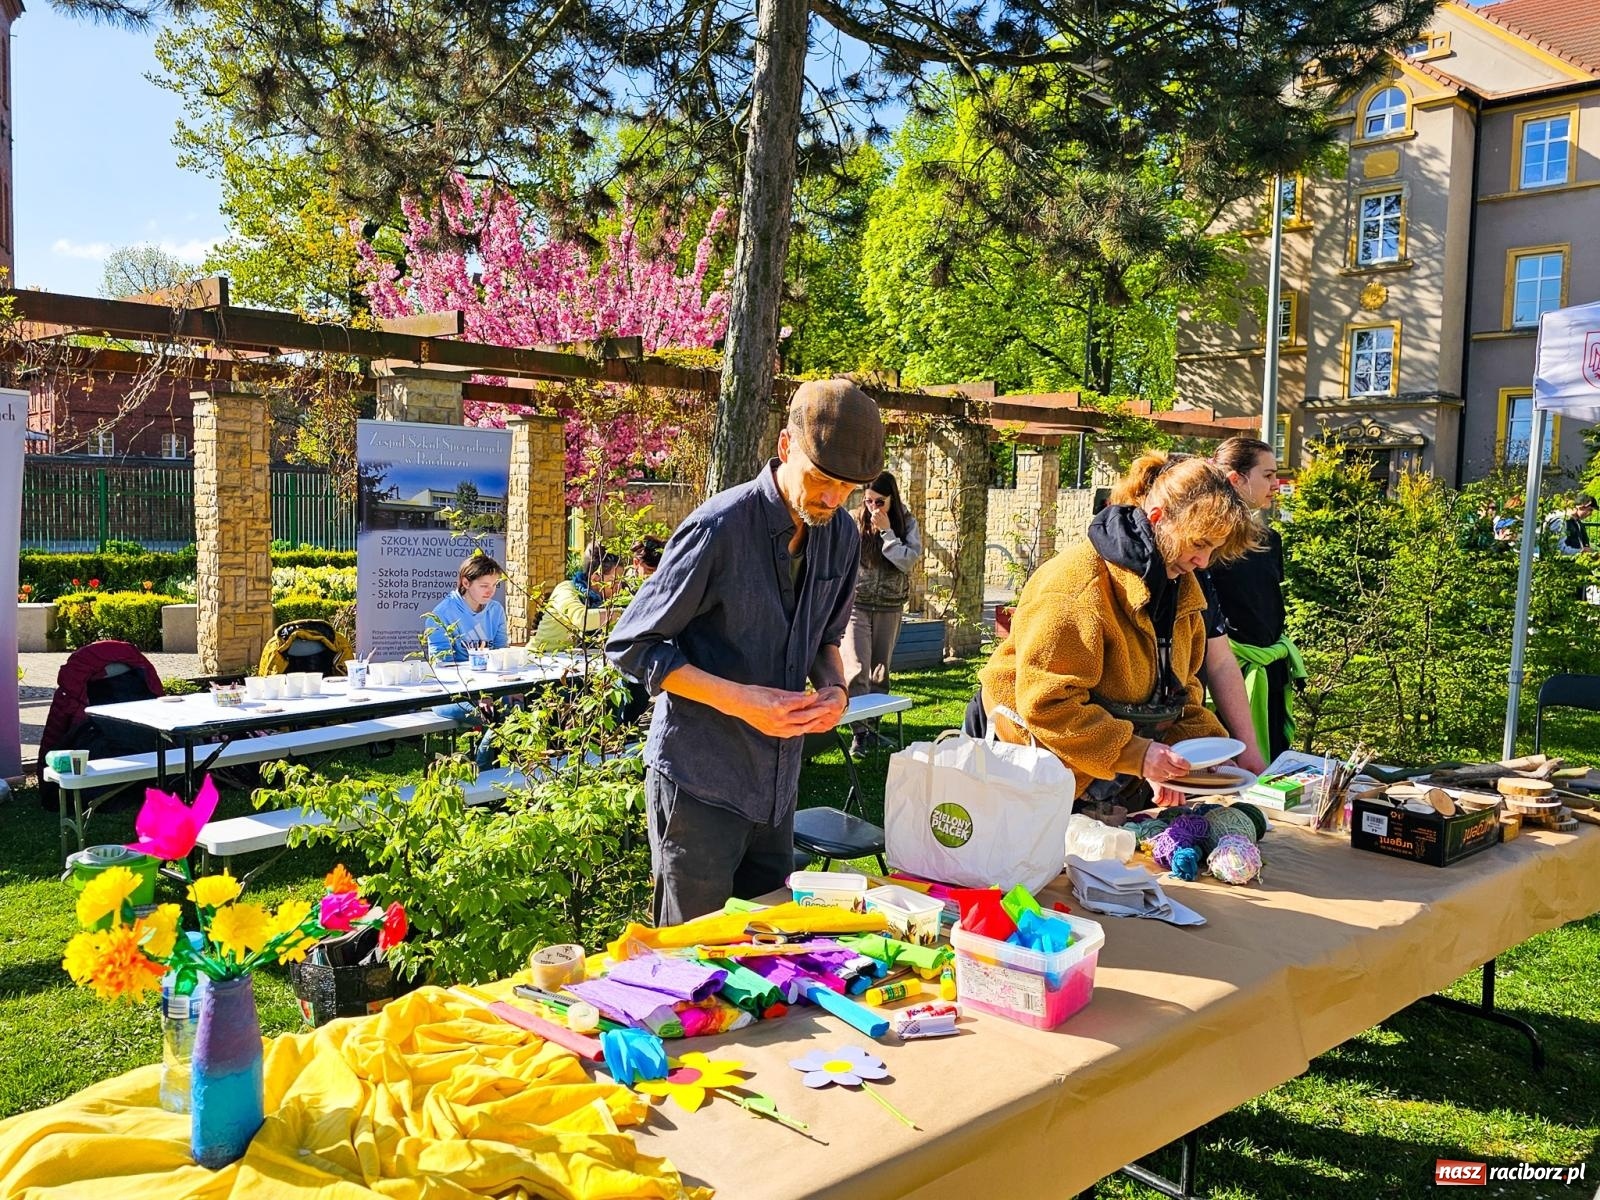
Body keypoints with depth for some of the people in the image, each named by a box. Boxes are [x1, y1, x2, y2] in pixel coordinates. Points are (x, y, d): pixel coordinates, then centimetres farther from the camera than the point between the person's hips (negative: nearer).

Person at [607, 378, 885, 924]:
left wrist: (835, 687, -5)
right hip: (700, 782, -6)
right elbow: (631, 645, -14)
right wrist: (739, 700, -23)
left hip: (777, 785, 7)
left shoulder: (842, 536, 2)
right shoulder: (721, 526, -19)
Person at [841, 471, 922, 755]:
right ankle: (859, 730, -10)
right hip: (856, 605, -2)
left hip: (889, 609, 2)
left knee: (880, 671, 10)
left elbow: (908, 561, -13)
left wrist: (887, 531, -16)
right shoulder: (854, 524, -4)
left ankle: (872, 728, 19)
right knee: (856, 668, -13)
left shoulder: (907, 524, -1)